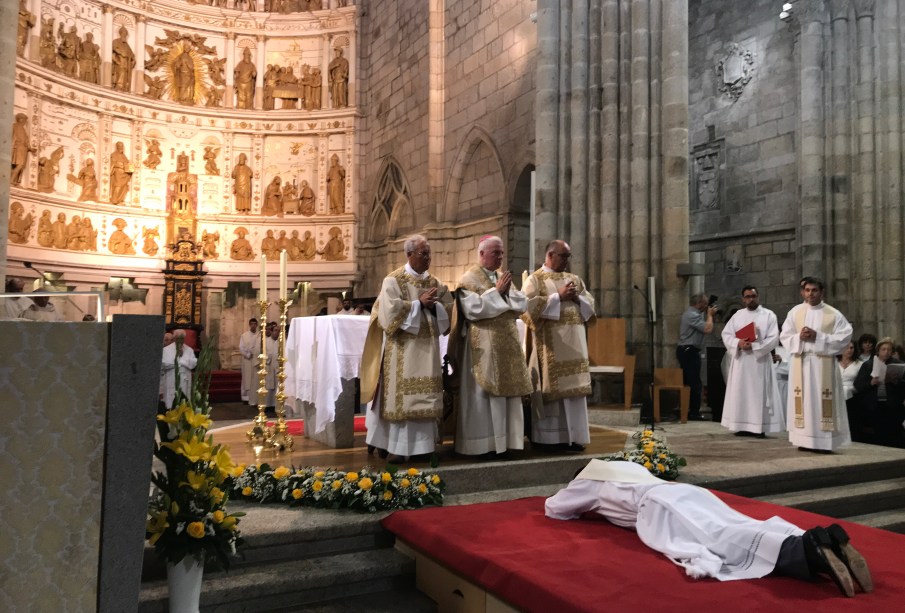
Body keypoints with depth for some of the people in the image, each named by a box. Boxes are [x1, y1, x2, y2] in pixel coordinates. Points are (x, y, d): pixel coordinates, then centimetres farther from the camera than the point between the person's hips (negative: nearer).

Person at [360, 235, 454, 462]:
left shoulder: (434, 282, 11)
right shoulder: (393, 280, -5)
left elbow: (449, 308, 6)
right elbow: (391, 310, -17)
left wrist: (432, 305, -12)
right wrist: (419, 303, -15)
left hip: (427, 346, 5)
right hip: (403, 347, -5)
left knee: (424, 396, 6)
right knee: (401, 395, -2)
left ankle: (421, 443, 14)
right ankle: (397, 446, 4)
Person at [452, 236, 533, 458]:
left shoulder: (503, 278, 17)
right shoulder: (469, 279, -4)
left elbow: (522, 305, 10)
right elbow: (473, 308, -17)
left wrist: (508, 292, -7)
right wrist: (496, 292, -13)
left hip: (507, 344, 7)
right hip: (483, 346, -7)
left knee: (507, 392, 6)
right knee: (485, 394, -4)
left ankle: (503, 440, 14)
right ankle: (486, 444, 3)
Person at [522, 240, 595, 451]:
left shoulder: (574, 279, 18)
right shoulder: (535, 279, 1)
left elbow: (590, 304, 15)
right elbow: (530, 305, -14)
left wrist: (577, 298, -5)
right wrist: (558, 296, -13)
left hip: (574, 342, 5)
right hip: (550, 343, -5)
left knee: (573, 387, 2)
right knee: (552, 388, -4)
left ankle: (572, 436, 6)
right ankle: (548, 437, 3)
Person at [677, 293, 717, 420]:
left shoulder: (691, 313, 17)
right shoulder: (693, 315, -17)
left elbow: (702, 326, 20)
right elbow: (708, 328, -23)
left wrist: (708, 314, 13)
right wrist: (709, 314, -7)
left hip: (686, 350, 11)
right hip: (689, 351, -11)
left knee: (687, 382, 14)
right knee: (695, 384, -8)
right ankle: (694, 412, -5)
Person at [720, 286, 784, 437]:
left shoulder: (769, 315, 1)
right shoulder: (738, 315, 10)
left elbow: (773, 339, -8)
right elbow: (726, 334, 4)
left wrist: (754, 346, -17)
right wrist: (738, 343, -15)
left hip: (760, 361, -3)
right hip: (740, 361, 3)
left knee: (759, 393, -3)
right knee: (740, 392, 3)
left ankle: (760, 427, 0)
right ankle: (742, 426, 8)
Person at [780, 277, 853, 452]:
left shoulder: (834, 314, 1)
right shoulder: (795, 312, 7)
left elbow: (844, 337, -7)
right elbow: (784, 336, 7)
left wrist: (818, 337, -15)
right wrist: (799, 337, -13)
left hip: (823, 364, -2)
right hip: (800, 363, 2)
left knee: (821, 401, -4)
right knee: (803, 401, 3)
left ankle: (823, 441, 0)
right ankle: (804, 440, 7)